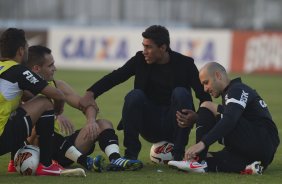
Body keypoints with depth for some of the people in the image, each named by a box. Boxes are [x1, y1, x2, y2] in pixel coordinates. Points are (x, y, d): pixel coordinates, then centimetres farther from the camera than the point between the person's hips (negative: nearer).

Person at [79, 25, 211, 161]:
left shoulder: (184, 64, -8)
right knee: (134, 95, -26)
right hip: (150, 127, 1)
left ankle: (178, 155, -22)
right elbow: (115, 77, -12)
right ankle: (131, 154, -17)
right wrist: (91, 93, -28)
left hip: (174, 126, -1)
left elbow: (205, 96, -13)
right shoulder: (140, 60, -2)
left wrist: (196, 116, -34)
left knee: (181, 93, -28)